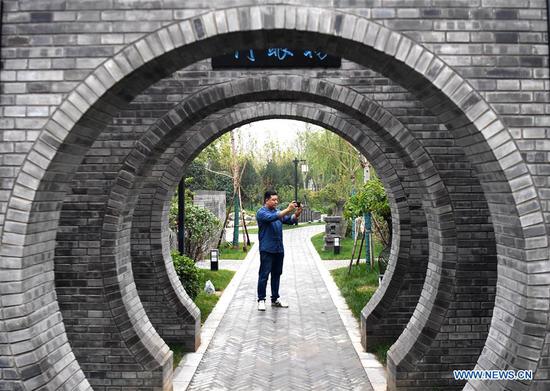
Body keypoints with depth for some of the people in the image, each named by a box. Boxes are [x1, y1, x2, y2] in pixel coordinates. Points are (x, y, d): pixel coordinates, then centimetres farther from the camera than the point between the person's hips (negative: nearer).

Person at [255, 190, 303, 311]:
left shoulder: (278, 211, 13)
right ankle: (261, 300, 5)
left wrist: (297, 213, -13)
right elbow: (272, 218, -27)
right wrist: (288, 210, -31)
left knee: (277, 274, 13)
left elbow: (291, 221, 7)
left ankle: (275, 299, 23)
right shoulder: (261, 212, -8)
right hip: (267, 249, -7)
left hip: (279, 249, 7)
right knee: (264, 275, -3)